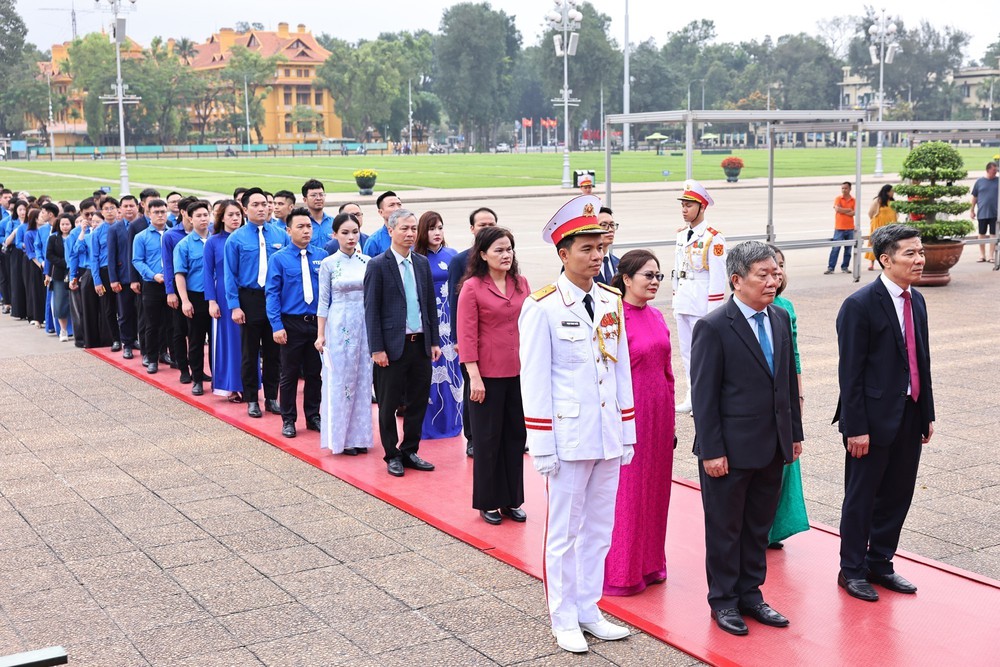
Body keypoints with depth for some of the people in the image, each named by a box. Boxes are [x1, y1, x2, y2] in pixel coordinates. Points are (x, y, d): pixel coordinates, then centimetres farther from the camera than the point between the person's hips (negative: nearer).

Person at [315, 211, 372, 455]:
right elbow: (323, 301, -1)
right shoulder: (329, 264, -2)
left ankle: (359, 435, 16)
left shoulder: (367, 262, 5)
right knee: (340, 380, 2)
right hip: (339, 326, -3)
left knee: (363, 379, 6)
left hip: (365, 325, 3)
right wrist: (320, 335, -4)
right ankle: (340, 437, 10)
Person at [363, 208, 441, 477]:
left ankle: (410, 451, 24)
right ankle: (392, 455, 19)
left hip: (421, 344, 5)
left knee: (419, 402, 10)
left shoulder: (422, 263, 9)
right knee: (389, 405, 6)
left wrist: (434, 340, 8)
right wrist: (377, 349, -13)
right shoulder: (377, 265, -7)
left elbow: (430, 304, 13)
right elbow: (371, 310, -9)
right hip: (393, 346, -5)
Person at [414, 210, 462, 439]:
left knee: (450, 367, 6)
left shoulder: (452, 255, 7)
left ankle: (451, 421, 18)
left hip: (450, 320, 3)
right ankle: (428, 425, 10)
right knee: (429, 371, 0)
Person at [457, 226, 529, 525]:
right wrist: (474, 376, -14)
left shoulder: (521, 283, 5)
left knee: (517, 435, 11)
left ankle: (512, 500, 24)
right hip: (489, 374, -4)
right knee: (488, 439, 7)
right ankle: (488, 503, 21)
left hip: (520, 372, 5)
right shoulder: (472, 288, -8)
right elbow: (467, 335, -10)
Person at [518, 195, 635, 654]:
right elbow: (534, 380, -10)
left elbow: (622, 370, 11)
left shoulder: (611, 302, 7)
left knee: (599, 528, 13)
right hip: (568, 437, -5)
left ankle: (589, 611, 27)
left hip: (609, 437, 6)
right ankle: (564, 620, 19)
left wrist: (627, 433, 10)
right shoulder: (542, 307, -10)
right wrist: (541, 446, -11)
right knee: (564, 532, 5)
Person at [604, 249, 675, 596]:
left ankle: (649, 563, 30)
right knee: (626, 492, 2)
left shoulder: (656, 317, 9)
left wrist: (670, 420, 14)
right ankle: (620, 573, 15)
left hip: (658, 414, 7)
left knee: (654, 488, 15)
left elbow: (666, 369, 14)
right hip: (629, 414, -7)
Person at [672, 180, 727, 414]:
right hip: (683, 305, 8)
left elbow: (718, 277, -14)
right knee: (686, 351, 13)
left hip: (702, 306, -8)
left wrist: (713, 311, -16)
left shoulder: (713, 238, -11)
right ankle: (692, 396, 23)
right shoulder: (681, 235, 12)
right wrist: (676, 302, 16)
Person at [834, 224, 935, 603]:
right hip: (874, 418, -7)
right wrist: (856, 428, -17)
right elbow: (850, 373, -16)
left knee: (897, 495, 15)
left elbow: (921, 361, 13)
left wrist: (927, 414, 12)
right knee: (861, 498, 6)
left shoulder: (916, 301, 9)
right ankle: (852, 570, 20)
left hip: (909, 415, 7)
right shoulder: (859, 306, -15)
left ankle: (880, 564, 30)